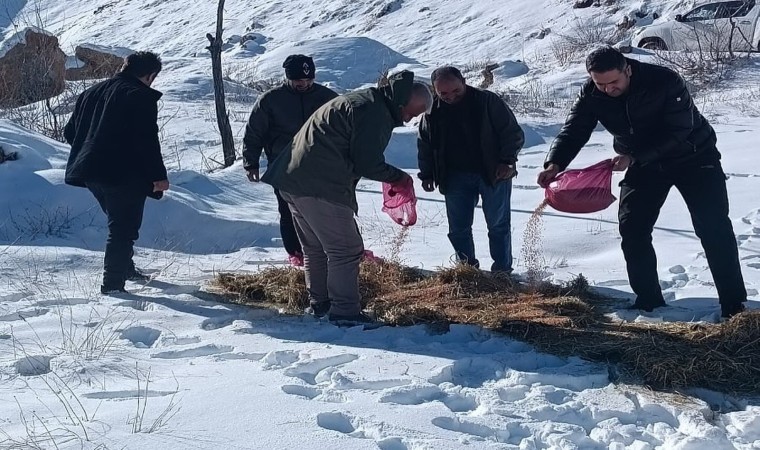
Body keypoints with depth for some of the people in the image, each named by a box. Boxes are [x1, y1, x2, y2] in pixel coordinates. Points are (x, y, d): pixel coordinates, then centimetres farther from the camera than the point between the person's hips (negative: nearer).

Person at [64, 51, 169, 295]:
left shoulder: (91, 93, 15)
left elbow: (69, 132, 18)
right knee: (123, 228, -1)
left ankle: (125, 267, 38)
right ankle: (113, 283, -3)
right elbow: (147, 140, -17)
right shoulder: (141, 97, -9)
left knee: (119, 222, 26)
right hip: (125, 175, -8)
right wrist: (159, 175, -13)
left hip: (91, 172, 8)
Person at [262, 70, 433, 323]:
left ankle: (318, 303, 30)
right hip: (320, 187, -11)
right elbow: (367, 163, -16)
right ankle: (345, 312, 1)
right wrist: (398, 178, 0)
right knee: (345, 250, -3)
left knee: (315, 248, 20)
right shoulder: (375, 112, -13)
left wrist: (391, 178, 14)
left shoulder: (362, 101, 21)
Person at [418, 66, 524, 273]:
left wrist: (507, 161, -18)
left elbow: (514, 133, -7)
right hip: (456, 177, 3)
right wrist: (427, 174, 8)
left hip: (493, 173, -3)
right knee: (458, 228, 6)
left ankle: (502, 269, 17)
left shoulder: (488, 101, -11)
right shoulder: (433, 111, 0)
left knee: (498, 225, 5)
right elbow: (425, 145, 13)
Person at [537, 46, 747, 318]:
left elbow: (677, 133, -31)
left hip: (692, 157, -4)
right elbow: (574, 131, -18)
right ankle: (648, 299, 11)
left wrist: (633, 157, -41)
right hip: (643, 164, 5)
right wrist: (554, 163, -38)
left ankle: (734, 304, -1)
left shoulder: (665, 81, -30)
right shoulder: (592, 95, -16)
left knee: (714, 228, -8)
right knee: (632, 229, -2)